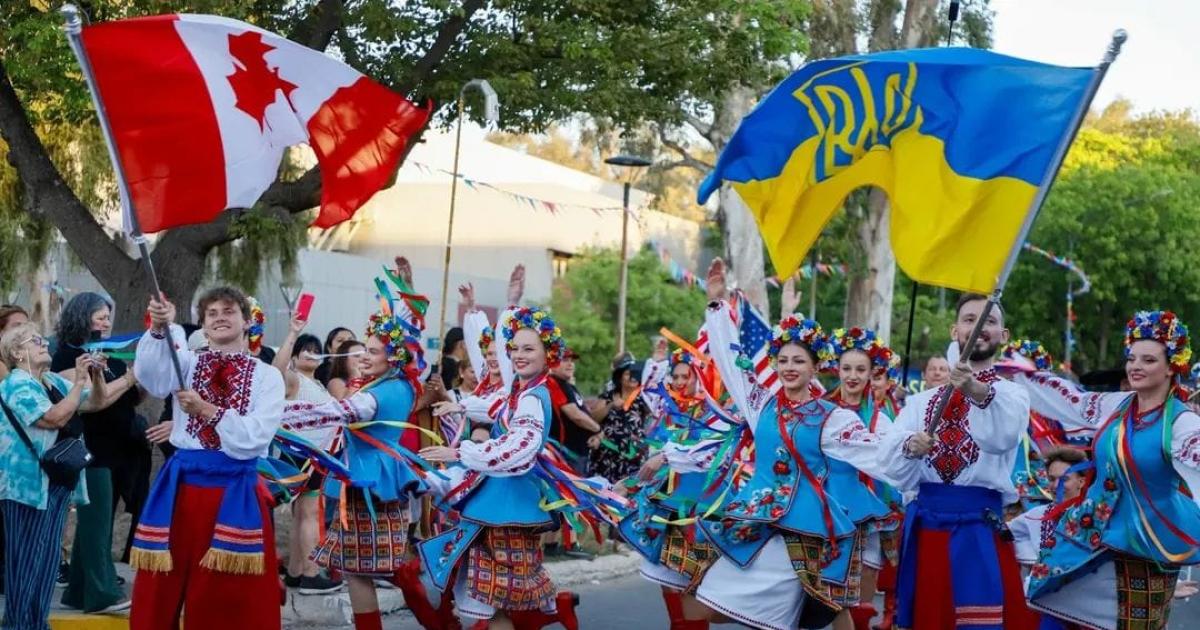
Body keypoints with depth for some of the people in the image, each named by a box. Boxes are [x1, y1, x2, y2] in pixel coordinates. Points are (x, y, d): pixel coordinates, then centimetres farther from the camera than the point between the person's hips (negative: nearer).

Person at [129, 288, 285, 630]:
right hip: (183, 485, 1)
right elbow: (152, 377, -15)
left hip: (236, 491, -1)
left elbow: (255, 437, -7)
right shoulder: (187, 363, 9)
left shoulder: (267, 376, 5)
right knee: (162, 590, 3)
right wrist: (159, 329, -30)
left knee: (236, 598, 3)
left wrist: (206, 411, -13)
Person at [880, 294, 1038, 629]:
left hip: (980, 531, -3)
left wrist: (979, 392, -40)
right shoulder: (923, 401, 14)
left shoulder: (1012, 394, 3)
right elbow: (892, 461, 1)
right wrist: (910, 448, -22)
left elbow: (1002, 437, -21)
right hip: (925, 528, 3)